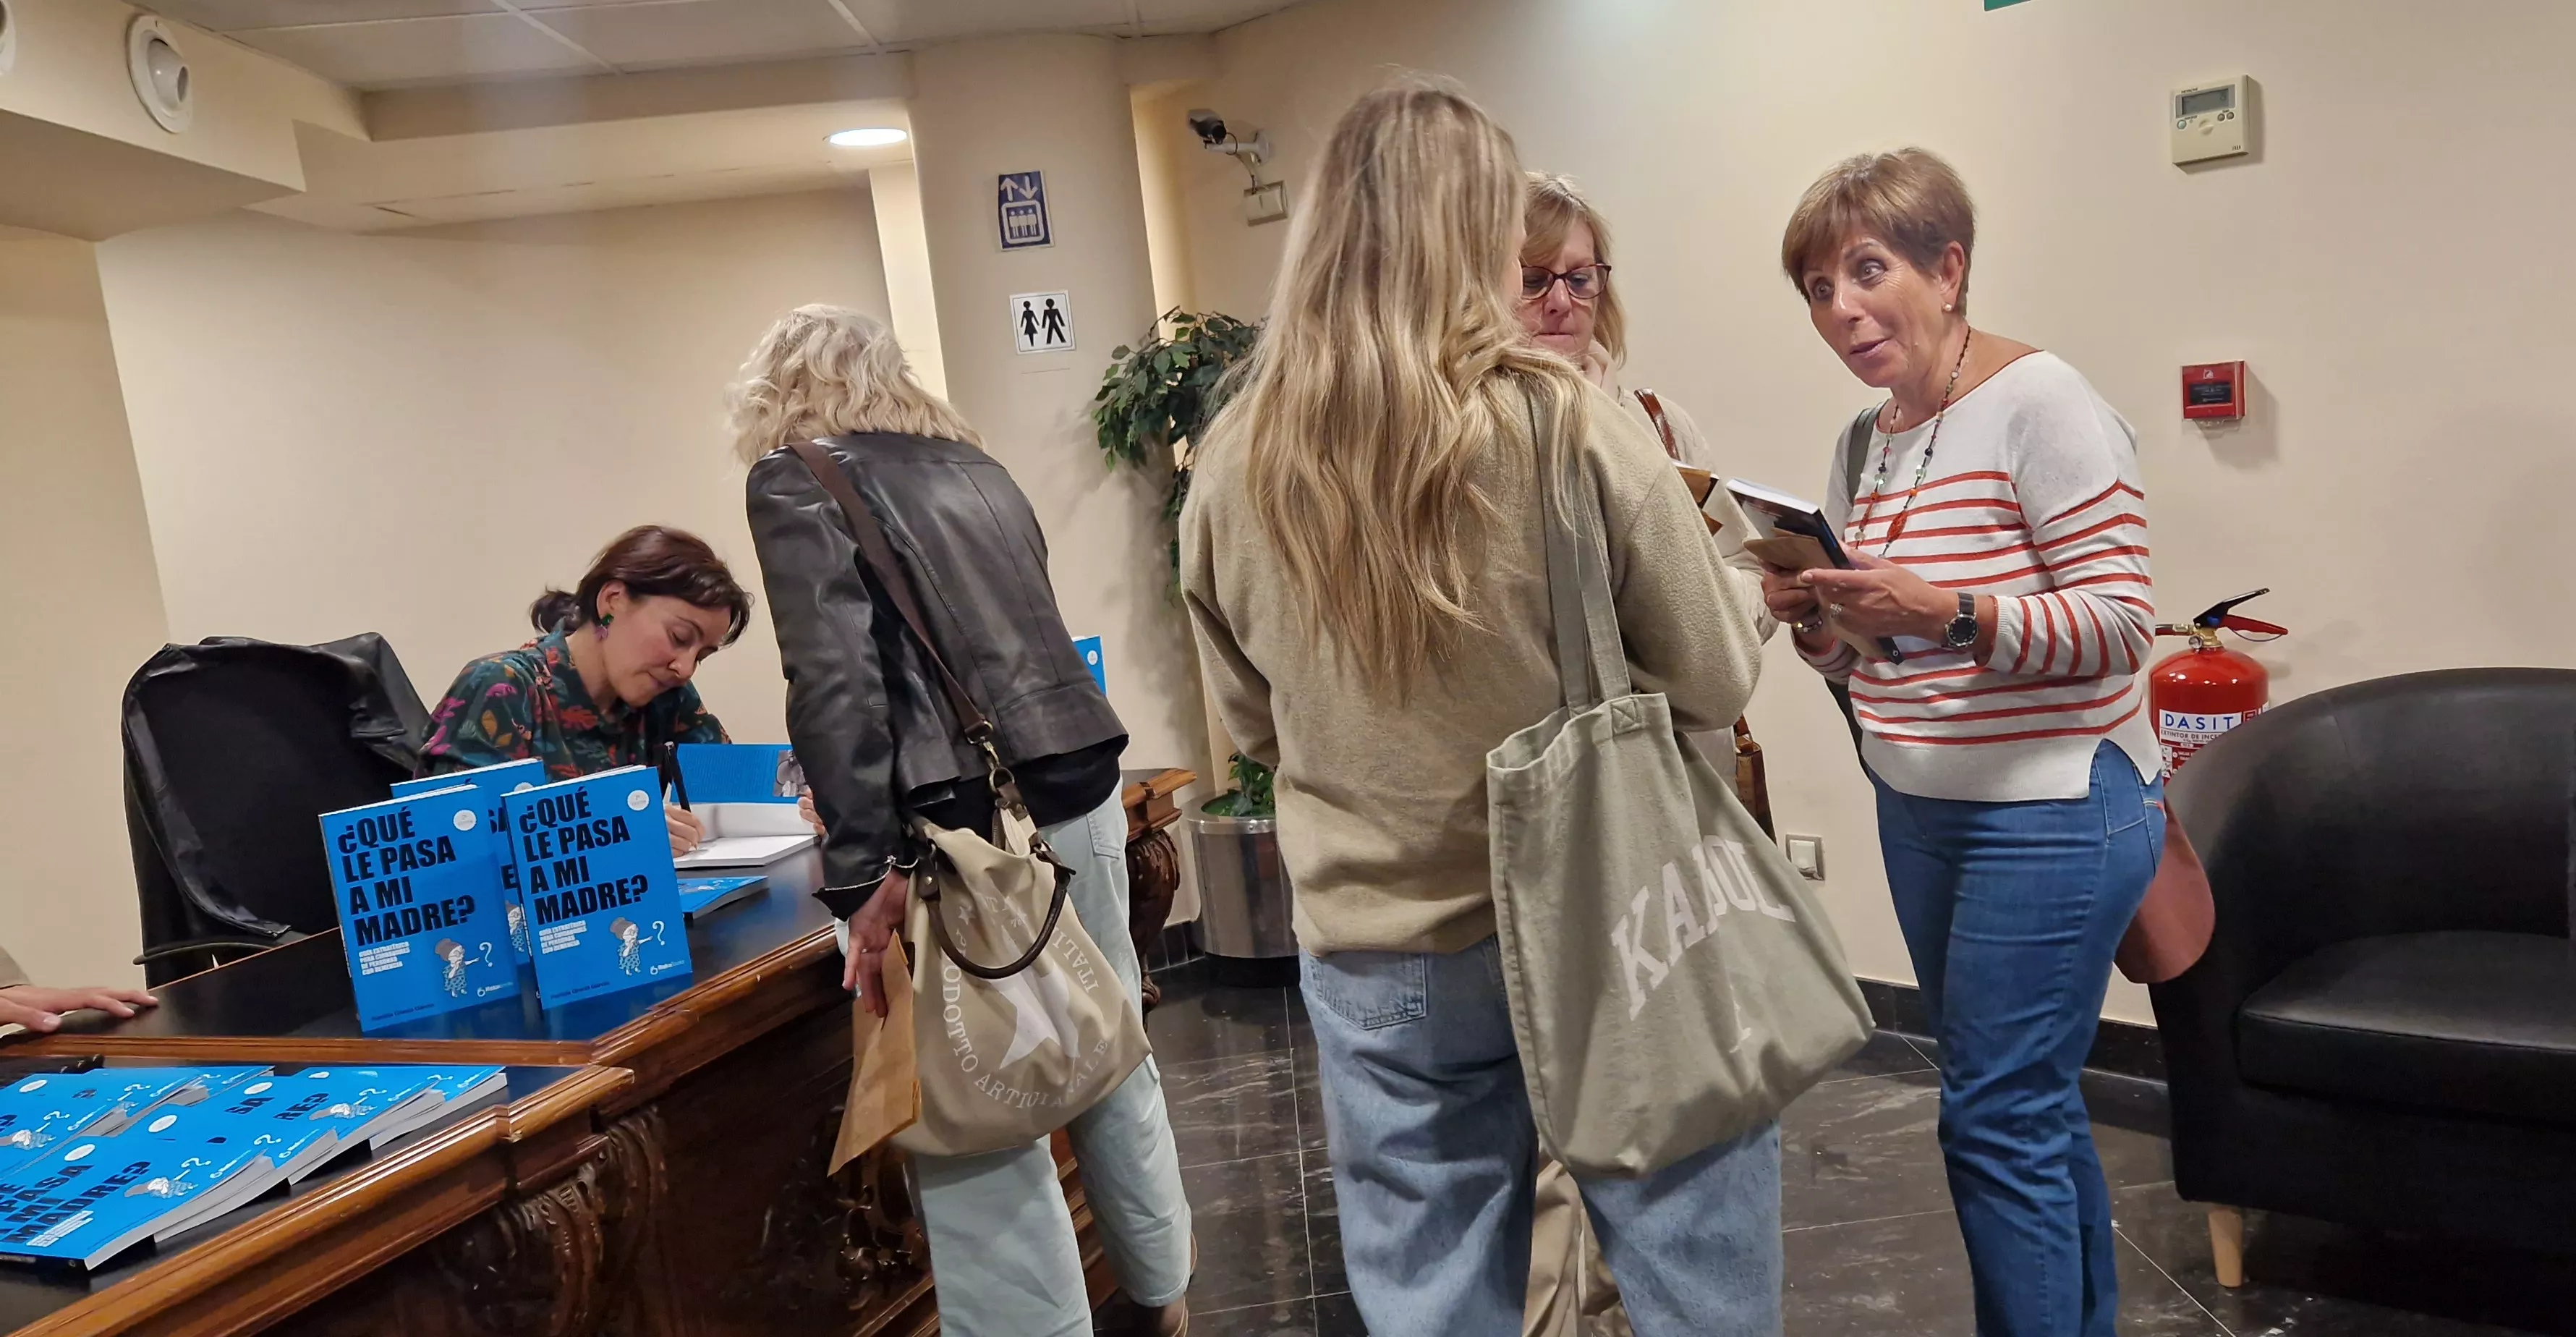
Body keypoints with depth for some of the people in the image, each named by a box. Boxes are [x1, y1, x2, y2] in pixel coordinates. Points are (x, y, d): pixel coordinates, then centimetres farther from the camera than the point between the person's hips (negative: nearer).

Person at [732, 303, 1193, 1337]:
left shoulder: (796, 480, -1)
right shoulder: (971, 463, 18)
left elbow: (833, 681, -15)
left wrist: (862, 876, -17)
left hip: (971, 823, -7)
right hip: (1077, 783, 8)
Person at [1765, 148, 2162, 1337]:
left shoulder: (2039, 403, -13)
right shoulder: (1865, 441, 10)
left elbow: (2118, 621, -16)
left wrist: (1946, 612, -30)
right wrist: (1815, 620, -7)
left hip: (2050, 813, -7)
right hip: (1919, 810, 7)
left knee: (1997, 1118, -3)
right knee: (2034, 1107, 17)